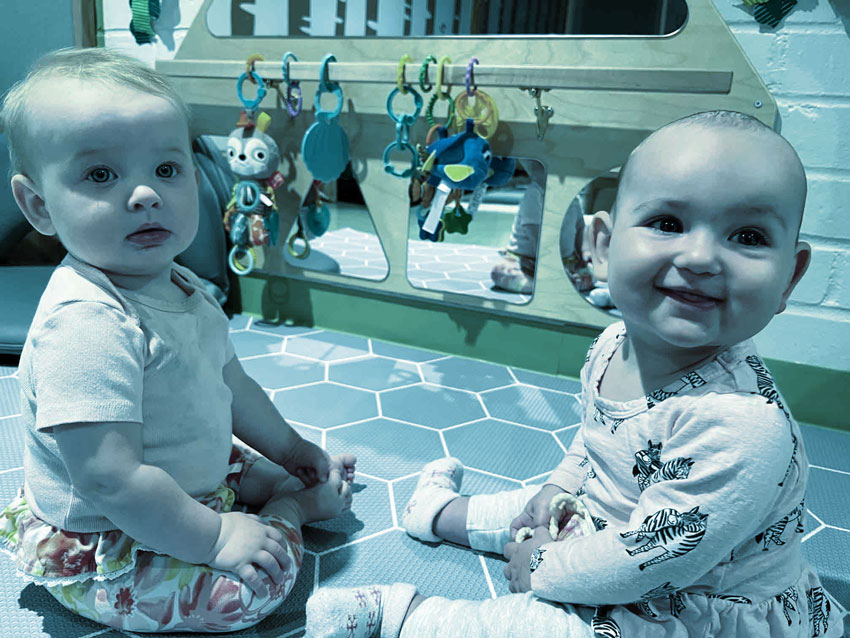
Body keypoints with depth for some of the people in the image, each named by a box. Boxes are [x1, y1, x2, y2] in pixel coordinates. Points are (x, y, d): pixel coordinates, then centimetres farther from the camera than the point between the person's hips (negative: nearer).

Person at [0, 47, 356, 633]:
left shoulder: (184, 289, -2)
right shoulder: (86, 323, -34)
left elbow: (230, 383, 11)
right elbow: (109, 480, -36)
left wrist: (288, 446, 16)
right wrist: (214, 537, -27)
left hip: (198, 477, 9)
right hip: (100, 557, -9)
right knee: (258, 581, -18)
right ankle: (291, 508, 5)